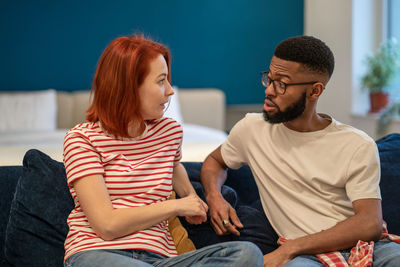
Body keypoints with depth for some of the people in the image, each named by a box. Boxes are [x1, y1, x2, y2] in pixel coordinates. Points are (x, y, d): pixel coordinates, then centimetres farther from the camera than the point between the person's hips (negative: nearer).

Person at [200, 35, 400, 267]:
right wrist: (214, 197, 4)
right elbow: (214, 161, 29)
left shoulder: (358, 146, 2)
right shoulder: (252, 129, 9)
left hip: (364, 246, 1)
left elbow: (370, 225, -8)